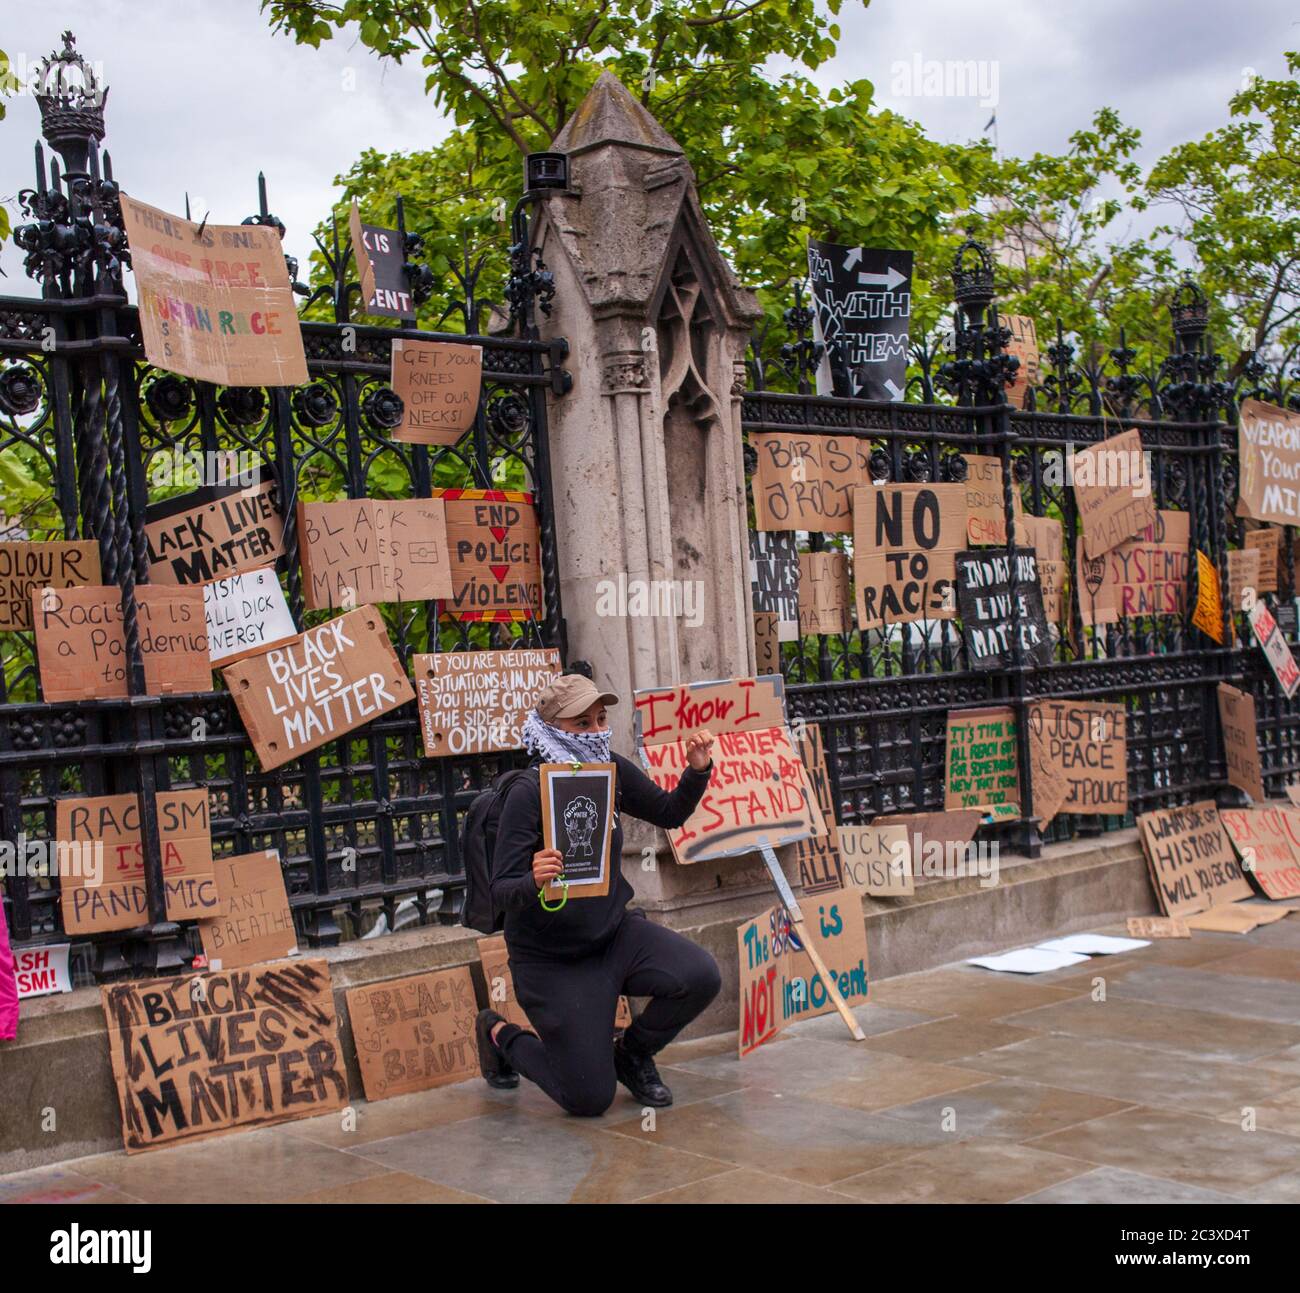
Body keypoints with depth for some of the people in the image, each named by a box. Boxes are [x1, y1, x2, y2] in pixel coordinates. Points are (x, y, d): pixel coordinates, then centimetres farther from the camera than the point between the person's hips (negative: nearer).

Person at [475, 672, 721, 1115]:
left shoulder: (612, 771, -5)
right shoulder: (529, 793, -23)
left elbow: (671, 813, 11)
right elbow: (501, 893, -25)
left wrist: (697, 771, -8)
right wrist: (534, 882, -47)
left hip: (615, 932, 5)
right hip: (552, 960, -5)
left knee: (700, 977, -21)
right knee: (590, 1099, -6)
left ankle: (631, 1055, 9)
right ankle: (500, 1034, 23)